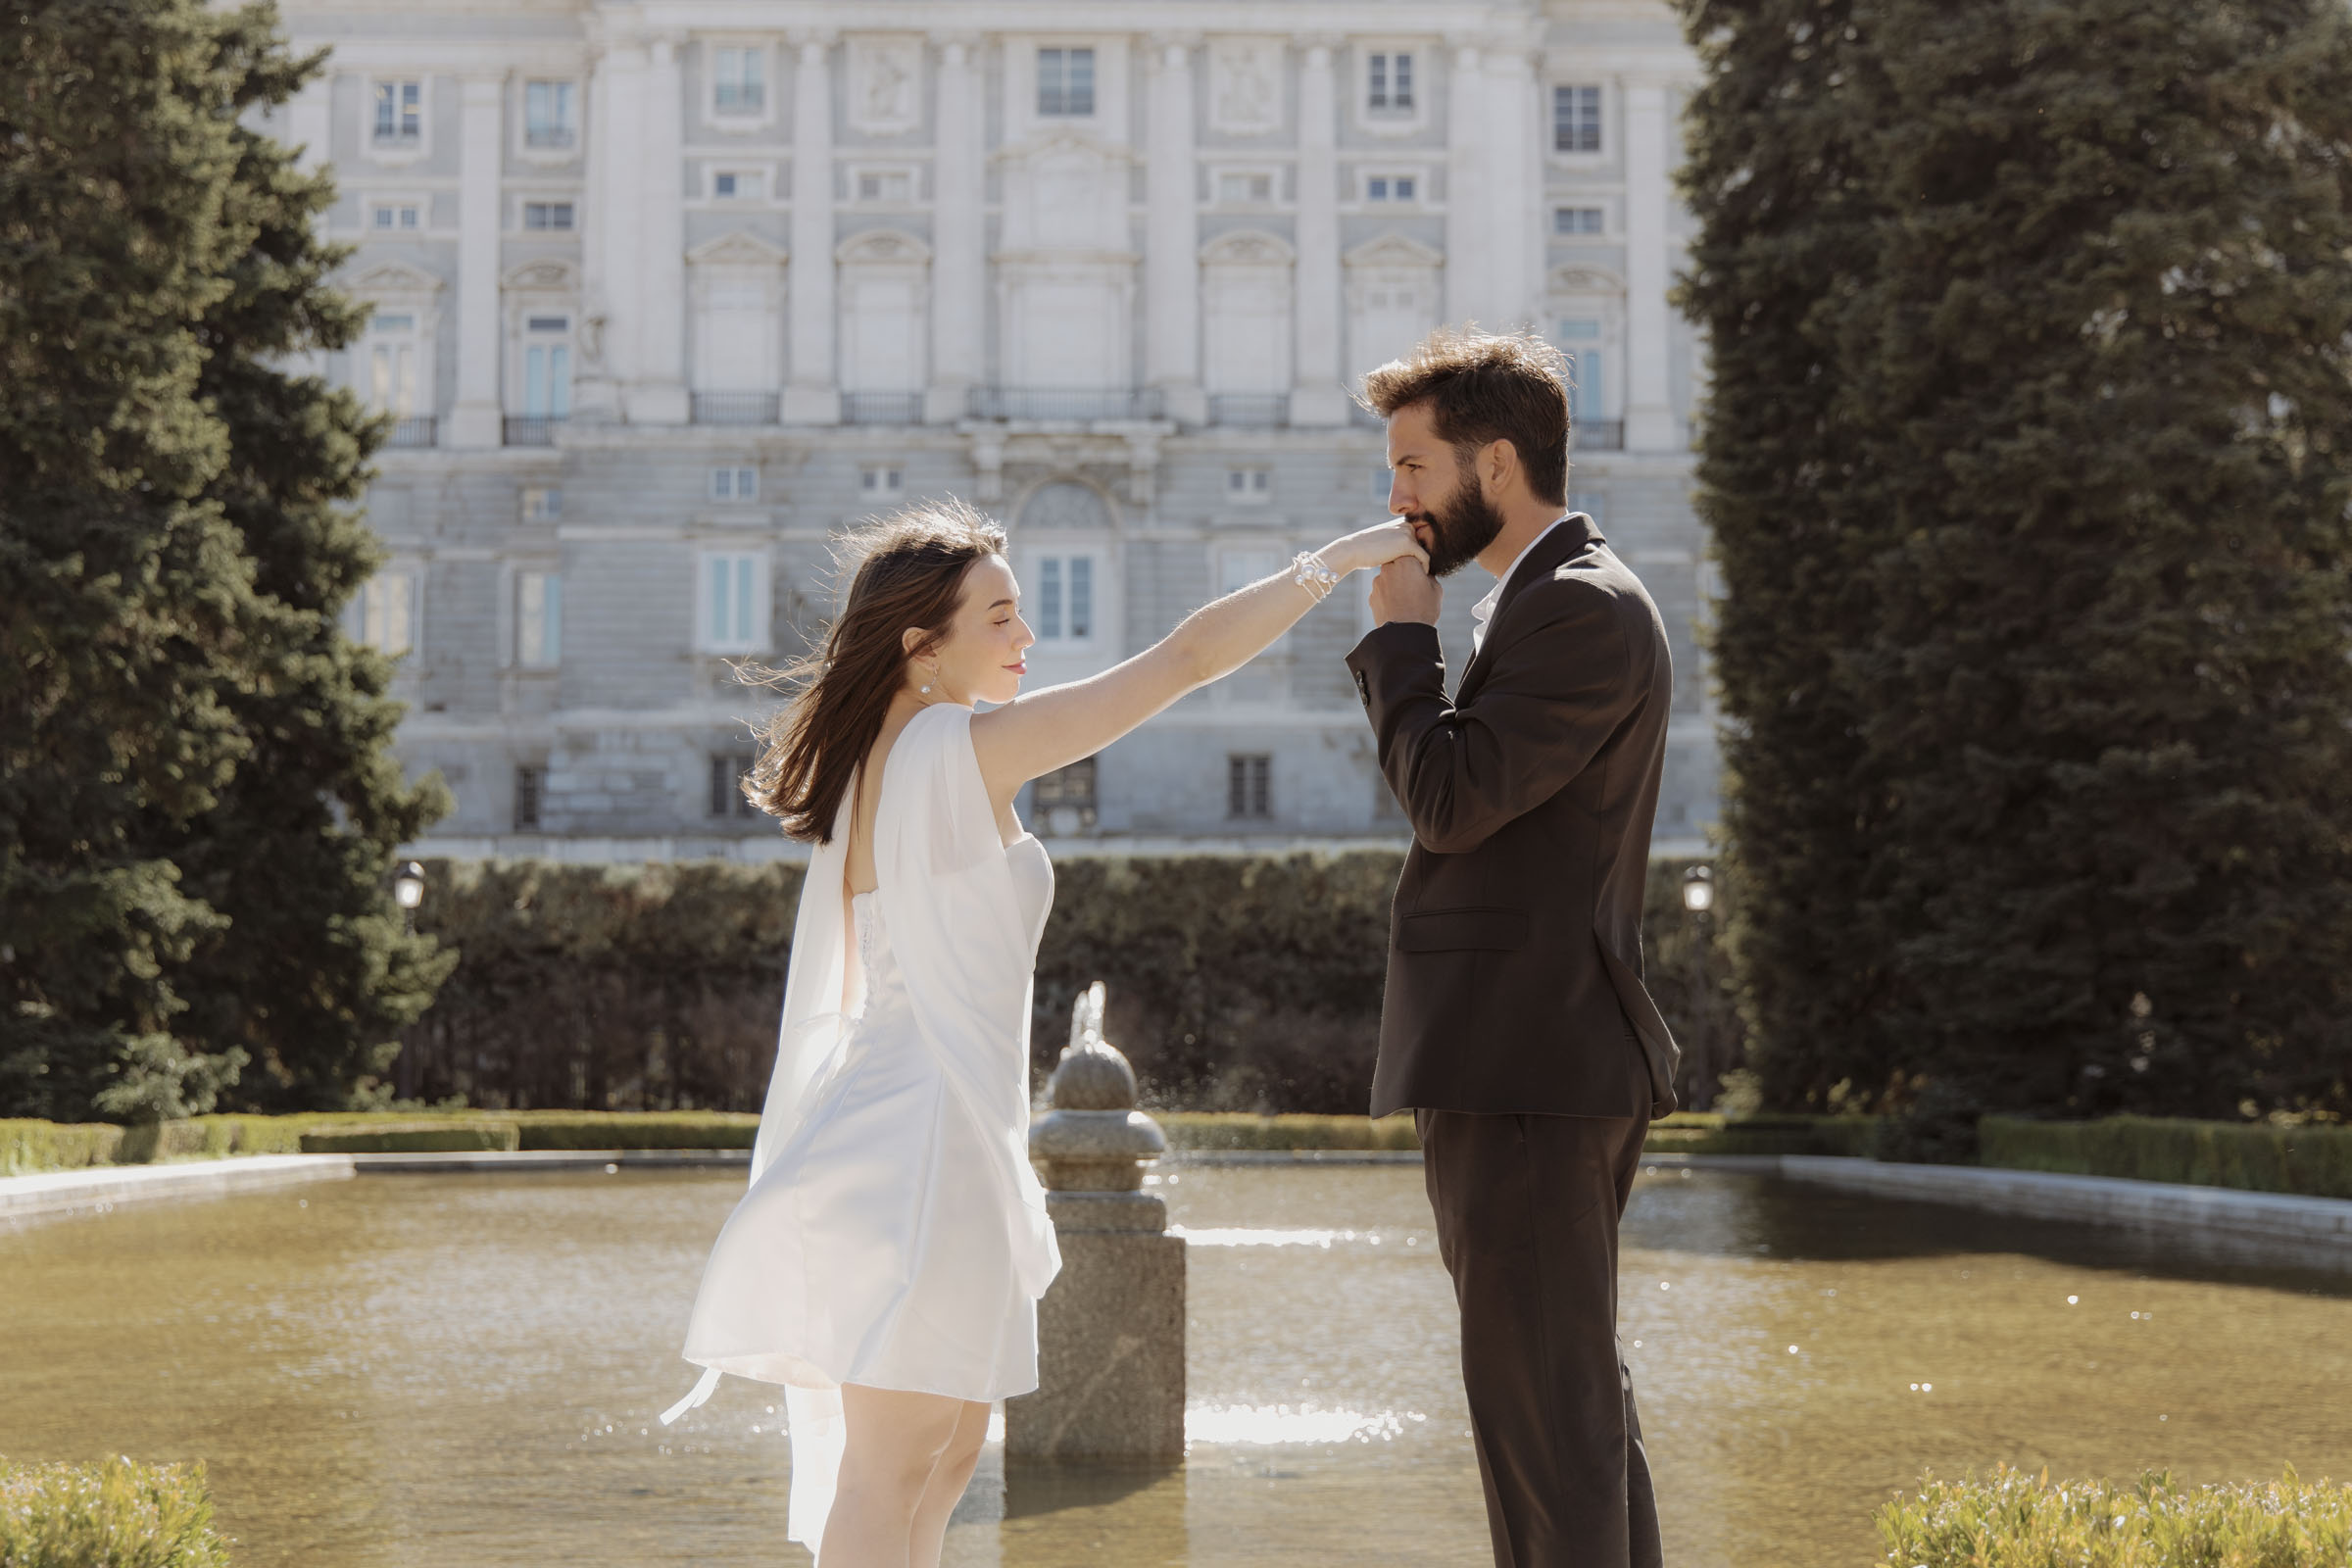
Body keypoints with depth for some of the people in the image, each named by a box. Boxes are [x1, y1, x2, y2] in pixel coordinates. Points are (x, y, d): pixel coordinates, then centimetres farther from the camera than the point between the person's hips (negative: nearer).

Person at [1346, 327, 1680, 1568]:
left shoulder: (1585, 608, -14)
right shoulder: (1542, 603, 19)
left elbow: (1450, 799, -19)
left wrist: (1401, 635, -9)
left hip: (1527, 1079, -11)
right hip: (1530, 1068, 11)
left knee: (1542, 1406, -8)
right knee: (1578, 1398, 15)